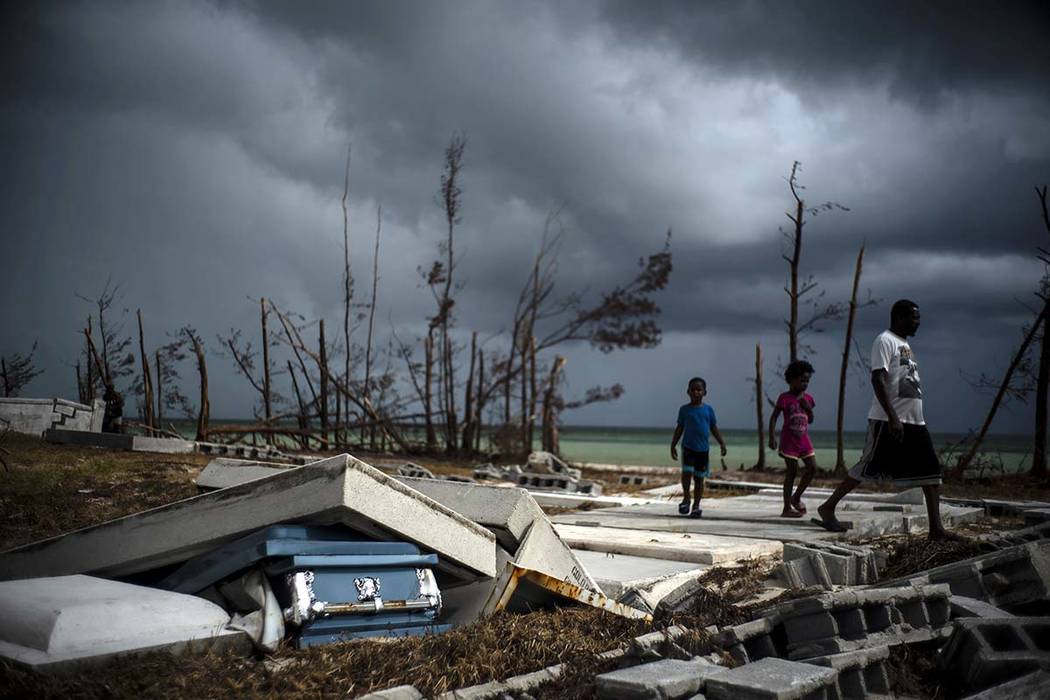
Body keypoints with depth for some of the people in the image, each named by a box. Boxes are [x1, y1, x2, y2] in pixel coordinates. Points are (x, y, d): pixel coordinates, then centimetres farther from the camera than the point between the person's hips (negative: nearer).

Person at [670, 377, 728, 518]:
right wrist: (673, 445, 2)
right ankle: (686, 498, 0)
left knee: (699, 478, 5)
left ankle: (696, 505, 14)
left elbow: (714, 428, 9)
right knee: (687, 471, -19)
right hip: (688, 447, -1)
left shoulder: (708, 409, 5)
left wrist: (722, 443, 2)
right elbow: (679, 428, 6)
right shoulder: (684, 409, 2)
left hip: (703, 449, 2)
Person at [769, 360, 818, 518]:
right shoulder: (784, 398, -9)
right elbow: (773, 418, -8)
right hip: (789, 440, -6)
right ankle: (787, 508, 2)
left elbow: (810, 420, 12)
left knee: (812, 467, -3)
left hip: (804, 439, 6)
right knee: (792, 472, -5)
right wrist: (772, 437, -15)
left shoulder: (807, 399, 7)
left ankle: (796, 497, 17)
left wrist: (807, 407, -7)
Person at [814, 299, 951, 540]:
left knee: (931, 471, 2)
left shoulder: (905, 344, 21)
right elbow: (877, 379, -18)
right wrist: (892, 417, -25)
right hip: (887, 420, -9)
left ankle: (936, 528, 4)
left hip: (915, 421, 9)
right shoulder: (885, 341, -8)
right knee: (866, 467, -6)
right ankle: (827, 508, 5)